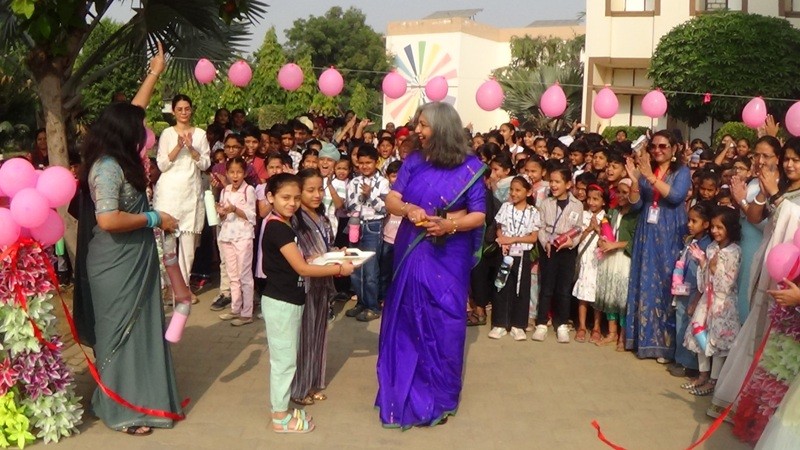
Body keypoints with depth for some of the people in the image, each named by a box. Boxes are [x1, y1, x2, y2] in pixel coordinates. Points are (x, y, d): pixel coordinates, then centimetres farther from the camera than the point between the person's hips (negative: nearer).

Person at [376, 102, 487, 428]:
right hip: (412, 253, 3)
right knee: (408, 321, 10)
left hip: (448, 257, -3)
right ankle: (407, 391, 25)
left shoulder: (470, 166, -7)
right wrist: (409, 209, -22)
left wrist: (449, 225, -24)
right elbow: (391, 201, 0)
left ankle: (439, 397, 20)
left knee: (443, 324, 4)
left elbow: (478, 216, -7)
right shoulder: (414, 161, 2)